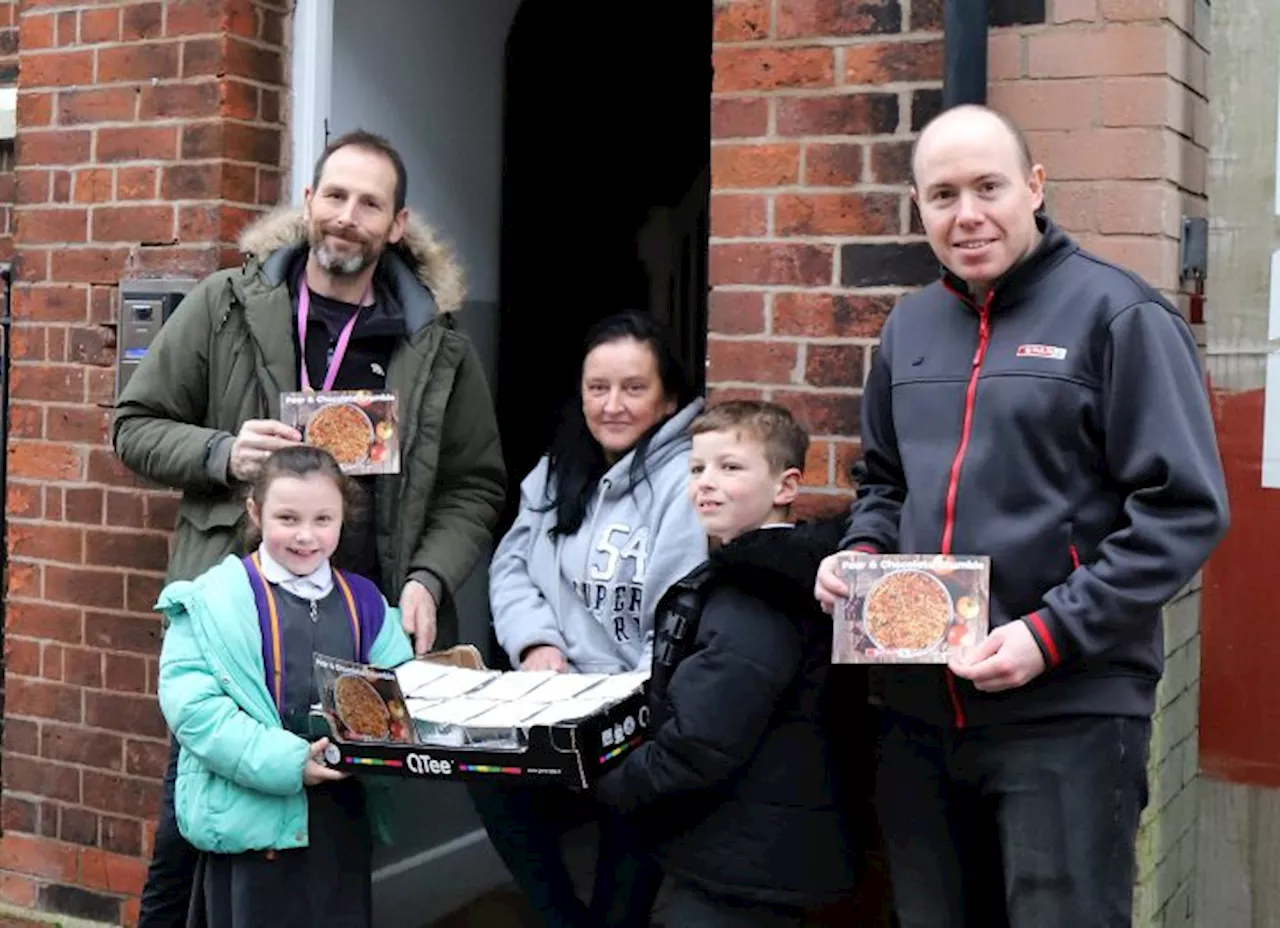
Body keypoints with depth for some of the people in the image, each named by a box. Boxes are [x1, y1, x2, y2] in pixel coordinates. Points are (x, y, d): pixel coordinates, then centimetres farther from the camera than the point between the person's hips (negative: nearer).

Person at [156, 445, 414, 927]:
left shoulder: (364, 602, 9)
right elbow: (191, 703, -16)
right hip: (254, 818, -4)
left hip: (343, 818, 5)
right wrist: (283, 761, -22)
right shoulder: (215, 600, -8)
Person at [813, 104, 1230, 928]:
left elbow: (1184, 509, -12)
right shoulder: (910, 326, 13)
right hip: (918, 711, 6)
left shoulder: (1117, 313, -7)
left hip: (1069, 711, -6)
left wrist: (1052, 635, -18)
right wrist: (860, 553, 3)